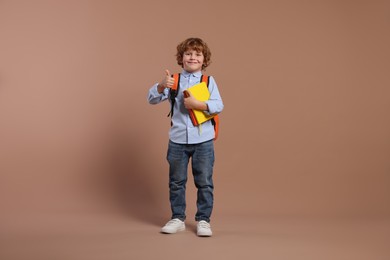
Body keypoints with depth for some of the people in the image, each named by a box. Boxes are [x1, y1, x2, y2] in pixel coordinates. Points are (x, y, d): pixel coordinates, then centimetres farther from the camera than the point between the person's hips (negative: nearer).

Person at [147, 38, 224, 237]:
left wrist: (198, 104, -23)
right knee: (176, 181, 11)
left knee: (204, 182, 6)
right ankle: (177, 218, 24)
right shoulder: (173, 81, 2)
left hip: (203, 140, -1)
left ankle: (203, 220, 18)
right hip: (178, 140, 1)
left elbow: (218, 106, -10)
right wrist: (162, 86, -24)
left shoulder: (209, 81, 0)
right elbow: (152, 99, -6)